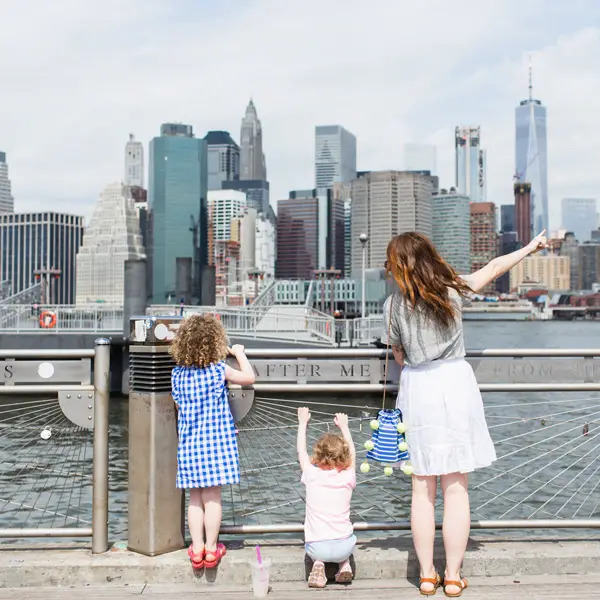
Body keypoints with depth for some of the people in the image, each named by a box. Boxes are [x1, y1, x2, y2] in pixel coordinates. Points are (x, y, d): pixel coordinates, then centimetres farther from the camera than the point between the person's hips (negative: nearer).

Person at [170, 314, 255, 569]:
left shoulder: (177, 373, 0)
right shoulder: (219, 370, -9)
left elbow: (179, 405, 11)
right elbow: (249, 377, 1)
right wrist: (239, 353, 14)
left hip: (189, 443, 3)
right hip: (216, 442, -3)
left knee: (195, 498, 11)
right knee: (212, 497, 5)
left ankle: (197, 548, 16)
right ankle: (211, 548, 12)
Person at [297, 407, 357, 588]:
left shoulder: (312, 475, -7)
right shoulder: (347, 478, -4)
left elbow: (301, 452, 11)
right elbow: (351, 454, 16)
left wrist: (303, 423, 24)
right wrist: (343, 426, 30)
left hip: (316, 548, -2)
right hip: (343, 547, 2)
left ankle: (318, 564, 8)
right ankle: (345, 565, 13)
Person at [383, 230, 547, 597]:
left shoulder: (394, 305, -3)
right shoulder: (453, 289, -1)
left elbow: (398, 355, 7)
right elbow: (494, 267, 13)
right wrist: (530, 248, 27)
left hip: (417, 389, 0)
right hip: (455, 382, 0)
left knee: (422, 490, 9)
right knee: (456, 488, 6)